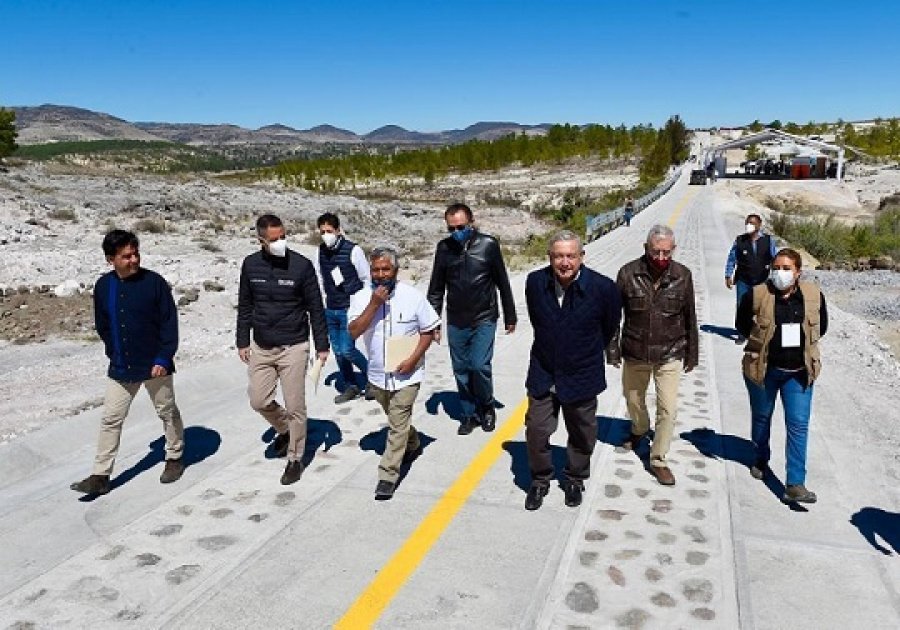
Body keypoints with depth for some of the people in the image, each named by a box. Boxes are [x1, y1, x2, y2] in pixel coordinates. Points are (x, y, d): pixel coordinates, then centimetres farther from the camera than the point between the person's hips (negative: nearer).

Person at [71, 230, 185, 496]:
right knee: (111, 419, 6)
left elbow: (170, 322, -11)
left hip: (156, 365, -3)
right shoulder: (103, 286, 0)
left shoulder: (154, 282, -12)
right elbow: (102, 326, 12)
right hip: (120, 368, 4)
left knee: (167, 412, 13)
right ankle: (100, 476, 15)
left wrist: (163, 359, -15)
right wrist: (115, 353, 8)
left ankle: (175, 457, 33)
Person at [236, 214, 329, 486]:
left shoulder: (302, 265, -11)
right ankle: (285, 429, 38)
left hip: (293, 347, -4)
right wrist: (243, 342, 9)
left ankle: (295, 458, 19)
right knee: (259, 401, 9)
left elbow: (315, 308, -6)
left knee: (295, 407, 2)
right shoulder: (250, 265, -1)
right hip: (261, 348, 4)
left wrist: (322, 346, -5)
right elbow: (245, 306, 10)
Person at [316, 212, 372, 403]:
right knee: (338, 351, 11)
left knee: (347, 350, -9)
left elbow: (367, 279, -6)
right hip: (330, 310, 6)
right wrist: (323, 305, 13)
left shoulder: (353, 250, -13)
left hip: (350, 310, -6)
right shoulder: (322, 251, 4)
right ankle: (351, 387, 26)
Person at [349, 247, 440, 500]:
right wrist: (374, 304, -26)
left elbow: (429, 331, -5)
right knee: (397, 419, 23)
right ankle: (413, 444, 51)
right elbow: (354, 332, -19)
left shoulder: (412, 297, -12)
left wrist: (413, 359, -16)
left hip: (406, 375, -4)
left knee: (397, 424, -5)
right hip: (378, 374, 4)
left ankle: (388, 476, 4)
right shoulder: (361, 297, -8)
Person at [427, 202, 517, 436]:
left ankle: (487, 407, 15)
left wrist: (510, 317, 3)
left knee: (479, 366, -11)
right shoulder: (444, 248, -1)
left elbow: (502, 283, -1)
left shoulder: (488, 244, -8)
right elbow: (436, 288, 6)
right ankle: (469, 414, 26)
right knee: (461, 370, 8)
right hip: (456, 322, 3)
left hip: (484, 319, -3)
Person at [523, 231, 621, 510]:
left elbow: (610, 327, 2)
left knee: (581, 434, 15)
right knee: (536, 430, 5)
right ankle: (540, 479, 29)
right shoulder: (535, 282, -10)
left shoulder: (602, 287, -18)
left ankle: (575, 479, 39)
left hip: (581, 376, -1)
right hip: (543, 374, 2)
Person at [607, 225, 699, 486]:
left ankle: (658, 459, 16)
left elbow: (689, 318, 3)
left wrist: (692, 354, 8)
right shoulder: (628, 274, -12)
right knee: (633, 401, 21)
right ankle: (639, 430, 52)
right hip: (634, 354, 1)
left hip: (669, 356, -1)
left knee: (668, 409, -2)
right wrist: (613, 349, -2)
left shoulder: (682, 276, -8)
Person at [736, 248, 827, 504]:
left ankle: (795, 484, 0)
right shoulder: (757, 295, -12)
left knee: (799, 425, -3)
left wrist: (802, 343, 3)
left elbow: (821, 327, 11)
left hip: (798, 372, 1)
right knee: (761, 417, 17)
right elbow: (741, 324, 2)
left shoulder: (814, 296, -4)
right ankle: (761, 460, 42)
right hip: (763, 369, -1)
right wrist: (763, 341, -1)